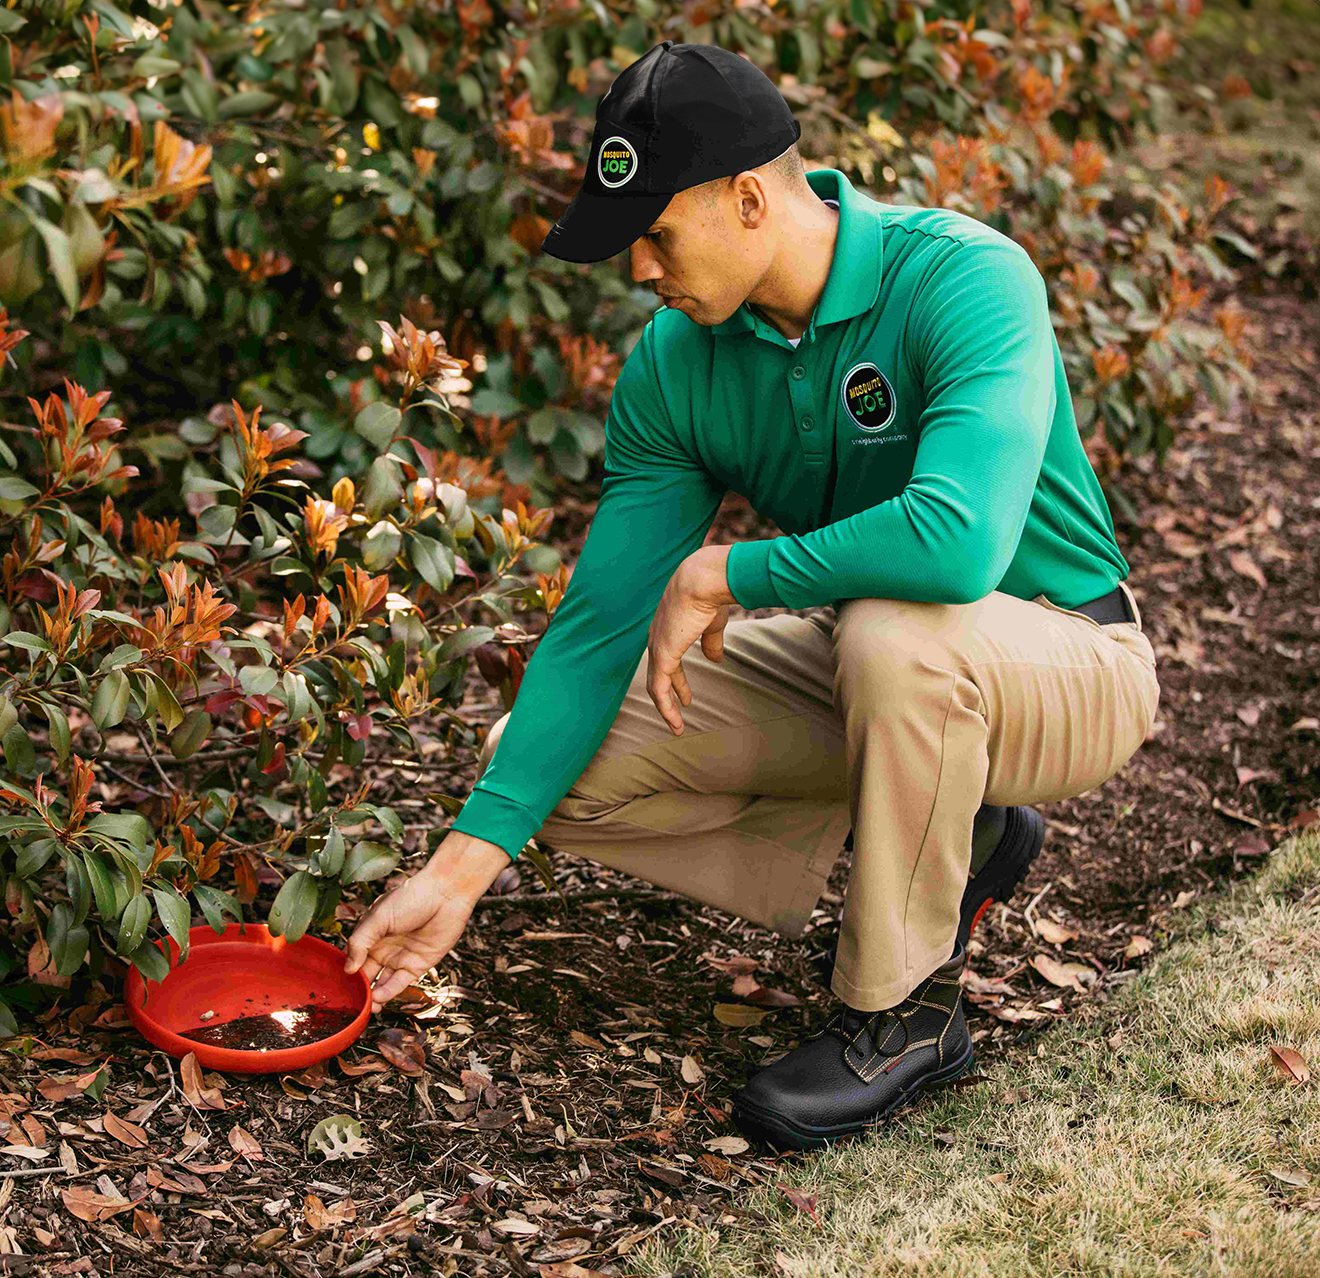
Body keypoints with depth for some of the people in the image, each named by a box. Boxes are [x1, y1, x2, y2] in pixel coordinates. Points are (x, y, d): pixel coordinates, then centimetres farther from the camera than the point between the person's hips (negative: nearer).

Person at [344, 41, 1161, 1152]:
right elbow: (598, 623, -10)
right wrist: (462, 867, -15)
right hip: (847, 659, 6)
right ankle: (943, 844, 5)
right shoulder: (676, 363, -9)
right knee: (556, 763, -7)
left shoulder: (965, 279, -27)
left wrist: (716, 576, -30)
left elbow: (956, 540, -44)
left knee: (897, 633, -40)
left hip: (1065, 665, -6)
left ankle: (907, 1011, -15)